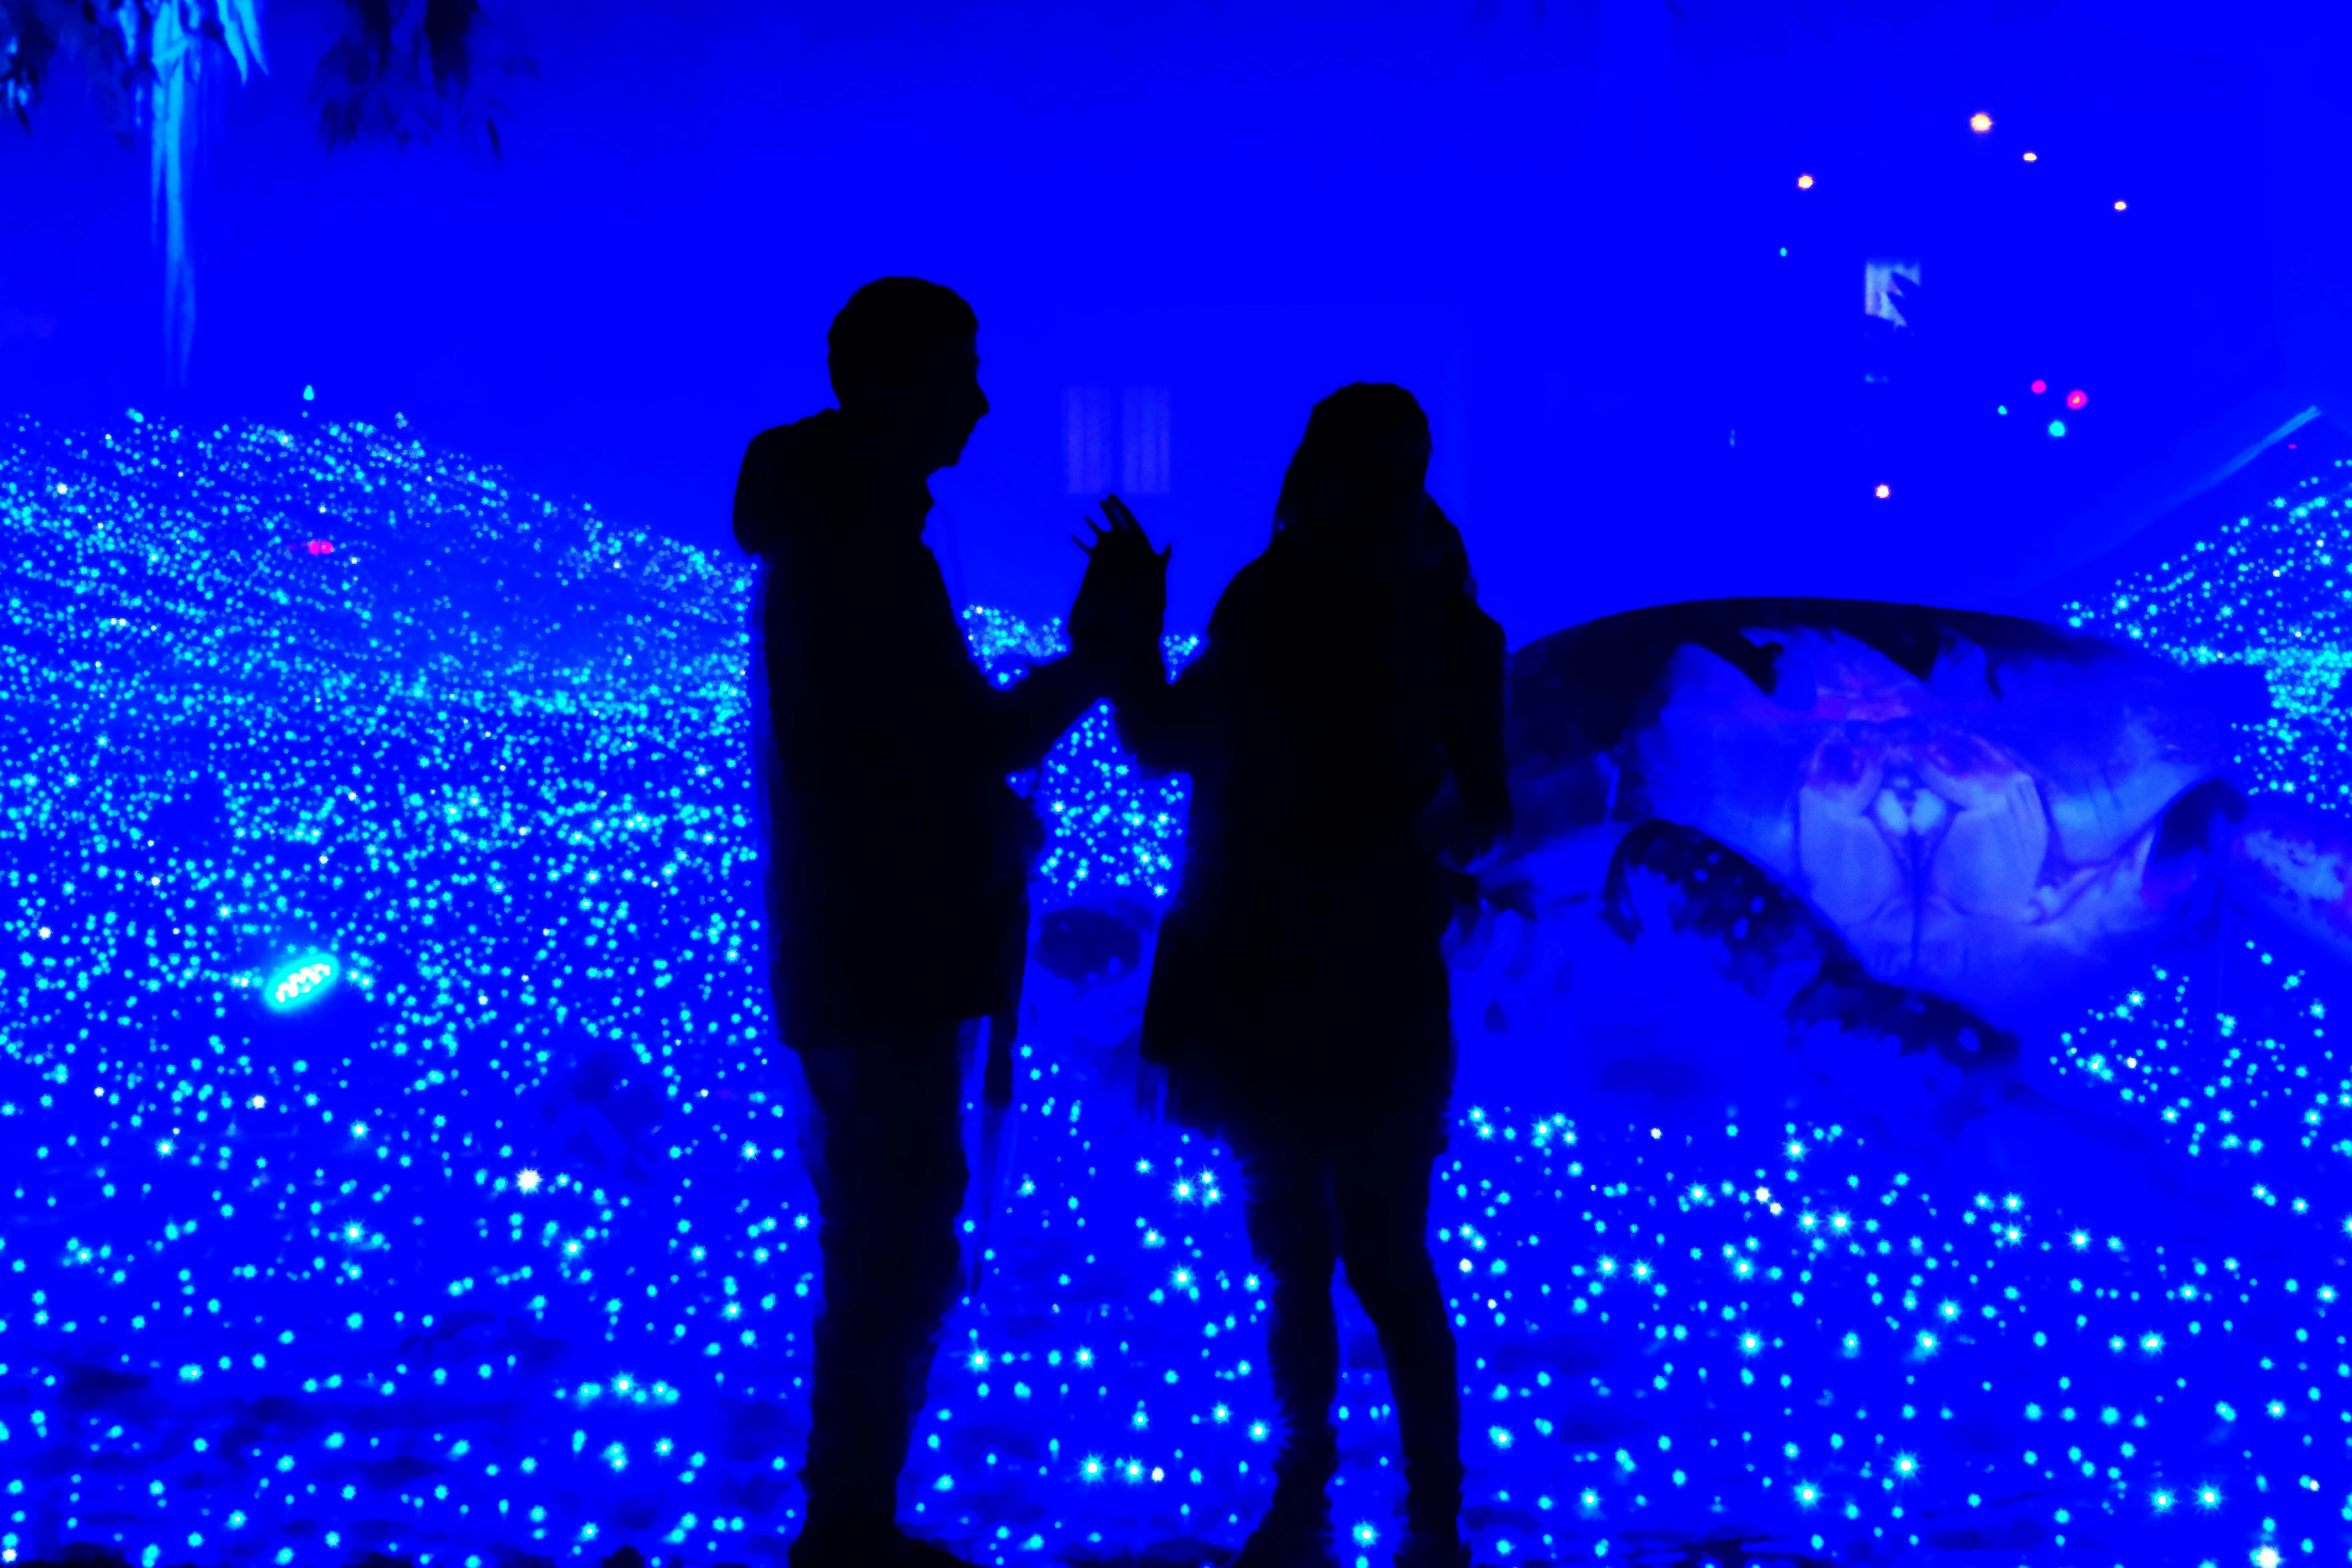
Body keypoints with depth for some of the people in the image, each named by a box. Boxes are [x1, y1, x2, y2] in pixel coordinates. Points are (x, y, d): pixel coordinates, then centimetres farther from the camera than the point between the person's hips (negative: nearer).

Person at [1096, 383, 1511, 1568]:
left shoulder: (1440, 627, -7)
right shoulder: (1263, 602, 4)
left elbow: (1481, 814, -10)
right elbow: (1167, 742, 10)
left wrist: (1445, 816, -32)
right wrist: (1132, 632, -5)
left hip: (1370, 990, -4)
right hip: (1256, 977, 4)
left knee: (1383, 1264, -2)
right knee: (1291, 1254, 15)